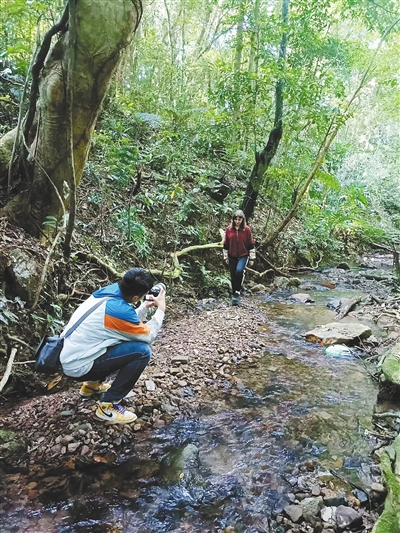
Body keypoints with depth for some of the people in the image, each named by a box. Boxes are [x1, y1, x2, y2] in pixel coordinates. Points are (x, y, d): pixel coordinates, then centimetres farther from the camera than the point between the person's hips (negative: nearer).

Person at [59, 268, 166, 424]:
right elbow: (148, 336, -11)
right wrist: (161, 309, -2)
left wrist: (145, 306, 11)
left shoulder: (108, 291, 0)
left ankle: (92, 384, 25)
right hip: (78, 366, -9)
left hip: (70, 356, 9)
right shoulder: (119, 309, -27)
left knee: (130, 338, 19)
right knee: (142, 351, -17)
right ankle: (108, 405, -5)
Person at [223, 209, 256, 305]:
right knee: (233, 276, 7)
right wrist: (225, 257, 7)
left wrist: (252, 258, 0)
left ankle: (237, 291, -10)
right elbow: (225, 244, 7)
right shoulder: (229, 229, 0)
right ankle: (234, 296, 22)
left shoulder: (247, 229, -4)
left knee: (239, 271, -27)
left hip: (243, 255, -2)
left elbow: (251, 244, 0)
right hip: (232, 256, 3)